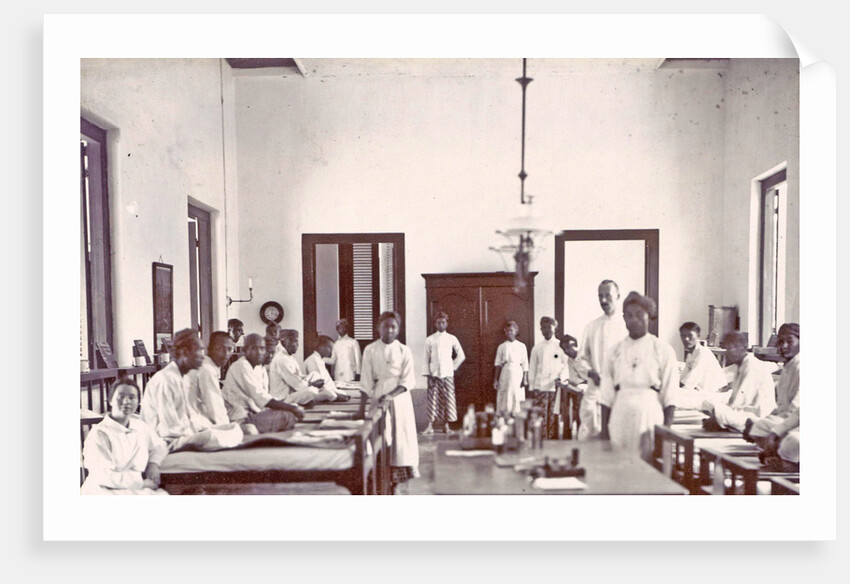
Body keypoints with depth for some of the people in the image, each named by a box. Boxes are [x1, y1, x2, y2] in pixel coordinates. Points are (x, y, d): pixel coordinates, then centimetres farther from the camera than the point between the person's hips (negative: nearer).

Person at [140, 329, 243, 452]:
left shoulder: (184, 378, 14)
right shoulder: (164, 380, -15)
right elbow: (171, 428, -17)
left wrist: (209, 428, 5)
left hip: (184, 433, 10)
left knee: (235, 429, -6)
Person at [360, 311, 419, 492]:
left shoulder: (404, 351, 1)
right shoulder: (370, 350, 2)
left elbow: (408, 381, -4)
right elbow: (366, 383, 2)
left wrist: (391, 395, -16)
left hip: (400, 398, 0)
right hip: (378, 398, 0)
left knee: (402, 436, 0)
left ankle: (408, 476, 7)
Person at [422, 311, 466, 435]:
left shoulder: (452, 339, 5)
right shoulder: (429, 340, 4)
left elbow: (461, 356, 12)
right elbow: (426, 359, 3)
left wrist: (453, 367, 5)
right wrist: (427, 374, -5)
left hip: (447, 374, 1)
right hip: (434, 374, -1)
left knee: (448, 398, 0)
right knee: (433, 399, -4)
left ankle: (446, 425, 10)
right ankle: (430, 426, -3)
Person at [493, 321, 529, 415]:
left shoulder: (521, 346, 5)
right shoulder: (502, 347, 8)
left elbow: (525, 364, 3)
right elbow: (498, 365, 8)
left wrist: (525, 379, -3)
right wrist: (496, 380, 4)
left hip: (517, 375, -1)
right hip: (505, 376, 1)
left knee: (516, 400, -5)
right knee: (503, 401, -2)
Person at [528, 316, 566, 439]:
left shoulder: (561, 346, 4)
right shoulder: (537, 348, 10)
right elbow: (532, 369, 13)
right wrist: (531, 388, 9)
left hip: (555, 388, -1)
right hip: (540, 388, 1)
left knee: (554, 418, -2)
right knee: (540, 418, -3)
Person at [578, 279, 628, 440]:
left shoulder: (627, 327, 2)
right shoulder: (591, 327, 11)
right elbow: (582, 357, 13)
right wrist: (591, 373, -5)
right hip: (595, 389, 2)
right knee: (588, 432, -7)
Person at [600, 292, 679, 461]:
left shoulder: (663, 350, 2)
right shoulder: (615, 352, 8)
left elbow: (670, 396, 0)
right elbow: (606, 395, 9)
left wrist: (667, 430, -5)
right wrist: (604, 428, 5)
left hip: (650, 415, -2)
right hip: (620, 416, 2)